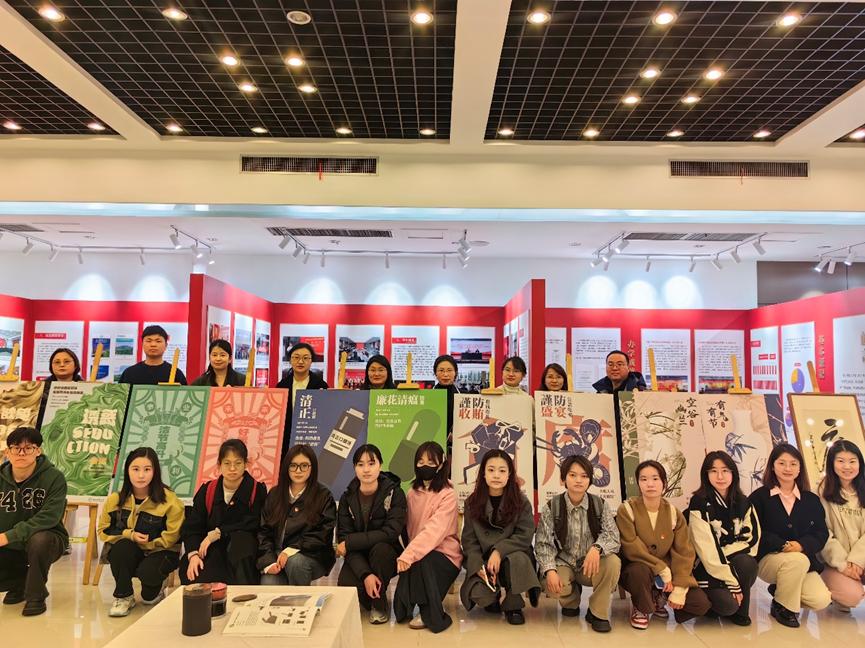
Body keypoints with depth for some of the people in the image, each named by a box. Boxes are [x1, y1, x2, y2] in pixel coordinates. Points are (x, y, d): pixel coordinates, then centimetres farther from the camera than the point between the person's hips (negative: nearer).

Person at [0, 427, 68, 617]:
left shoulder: (54, 477, -17)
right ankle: (19, 583, 16)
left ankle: (36, 595, -11)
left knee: (38, 539, -37)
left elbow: (49, 517, -26)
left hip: (48, 539, -4)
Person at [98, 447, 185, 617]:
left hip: (159, 552, -2)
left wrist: (145, 542, -17)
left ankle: (155, 590, 9)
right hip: (126, 554, 3)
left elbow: (171, 537, -13)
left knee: (147, 572, -32)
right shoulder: (115, 499, -5)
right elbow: (104, 531, 0)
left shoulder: (169, 501, -16)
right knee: (122, 545, -30)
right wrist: (129, 535, -17)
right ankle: (123, 596, -10)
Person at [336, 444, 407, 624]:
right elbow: (344, 538, -11)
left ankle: (379, 604, -8)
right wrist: (365, 574, -26)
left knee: (380, 548, -34)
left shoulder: (394, 493, -12)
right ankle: (375, 595, 9)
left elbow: (391, 532, -22)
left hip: (386, 557, -1)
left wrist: (350, 542, -23)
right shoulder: (347, 498, -5)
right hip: (358, 558, 2)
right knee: (346, 586, -28)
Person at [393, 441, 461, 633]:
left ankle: (430, 613, -12)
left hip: (445, 556, -4)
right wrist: (406, 554, -14)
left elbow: (434, 531, -27)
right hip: (418, 552, 4)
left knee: (420, 562, -33)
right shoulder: (413, 492, 6)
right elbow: (409, 527, 3)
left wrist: (408, 555, -36)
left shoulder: (448, 495, -15)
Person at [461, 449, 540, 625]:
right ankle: (493, 597, 14)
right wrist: (478, 566, -18)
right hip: (483, 560, 1)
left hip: (512, 555, -1)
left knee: (518, 559, -37)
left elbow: (525, 536, -11)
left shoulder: (521, 501, -5)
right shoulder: (472, 502, -1)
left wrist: (499, 551, -24)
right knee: (478, 593, -27)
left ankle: (513, 605, -8)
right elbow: (469, 540, -2)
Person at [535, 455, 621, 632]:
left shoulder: (600, 504, -6)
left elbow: (612, 535, -16)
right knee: (551, 586, -31)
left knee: (613, 562, -31)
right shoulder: (552, 507, -9)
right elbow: (543, 543, -10)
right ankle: (571, 599, 11)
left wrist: (597, 548, -38)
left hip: (592, 564, 0)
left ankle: (597, 612, -6)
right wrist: (550, 570, -28)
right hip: (563, 563, 0)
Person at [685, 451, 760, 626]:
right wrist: (732, 583, -21)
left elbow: (752, 539, -3)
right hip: (707, 567, -4)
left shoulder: (743, 503, 1)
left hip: (736, 562, 4)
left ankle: (740, 610, -5)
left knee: (747, 563, -29)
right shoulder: (699, 503, -16)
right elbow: (707, 550, -19)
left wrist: (724, 553, -17)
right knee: (727, 605, -28)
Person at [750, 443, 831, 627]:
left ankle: (780, 590, 14)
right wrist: (782, 545, -22)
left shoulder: (812, 500, 10)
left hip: (804, 558, 4)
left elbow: (821, 534, 3)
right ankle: (782, 607, -9)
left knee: (821, 600, -20)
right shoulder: (759, 497, -2)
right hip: (767, 558, -4)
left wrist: (801, 545, -17)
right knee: (798, 561, -35)